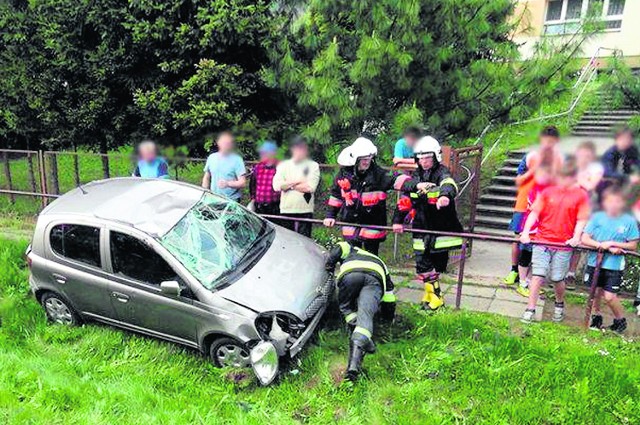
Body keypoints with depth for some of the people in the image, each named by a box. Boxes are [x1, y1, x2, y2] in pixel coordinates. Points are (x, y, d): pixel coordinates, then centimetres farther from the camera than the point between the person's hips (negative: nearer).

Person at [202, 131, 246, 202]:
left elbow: (242, 183, -9)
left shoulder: (237, 159, -4)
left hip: (232, 201, -3)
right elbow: (206, 178, 19)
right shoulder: (211, 157, 10)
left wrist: (228, 184, -25)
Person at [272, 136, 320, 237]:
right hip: (286, 210, 2)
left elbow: (311, 187, -10)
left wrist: (289, 185, -4)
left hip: (305, 210, -2)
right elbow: (276, 185, -3)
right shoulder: (283, 165, 11)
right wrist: (297, 181, -7)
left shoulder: (313, 166, 4)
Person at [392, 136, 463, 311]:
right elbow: (405, 199, 10)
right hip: (422, 227, 4)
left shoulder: (442, 173, -7)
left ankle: (433, 293, 22)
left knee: (438, 262, 6)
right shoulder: (415, 176, 9)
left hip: (441, 227, -4)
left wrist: (445, 195, -53)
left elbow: (449, 185, -31)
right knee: (422, 263, 0)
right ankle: (433, 294, 13)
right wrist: (398, 220, 3)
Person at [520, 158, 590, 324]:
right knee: (537, 276, -4)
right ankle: (530, 309, 6)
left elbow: (582, 219, 0)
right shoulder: (548, 192, 5)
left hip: (564, 245, -1)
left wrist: (576, 237, -16)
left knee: (557, 279, 7)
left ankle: (559, 305, 36)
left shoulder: (581, 195, 2)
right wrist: (526, 231, -11)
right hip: (542, 241, 1)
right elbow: (534, 212, 1)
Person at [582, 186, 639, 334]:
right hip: (595, 262, 2)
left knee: (609, 296, -4)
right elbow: (584, 239, -5)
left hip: (614, 266, -2)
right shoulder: (597, 217, -3)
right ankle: (596, 316, 36)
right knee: (596, 292, 14)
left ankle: (620, 320, 22)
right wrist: (602, 245, -19)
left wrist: (613, 243, -14)